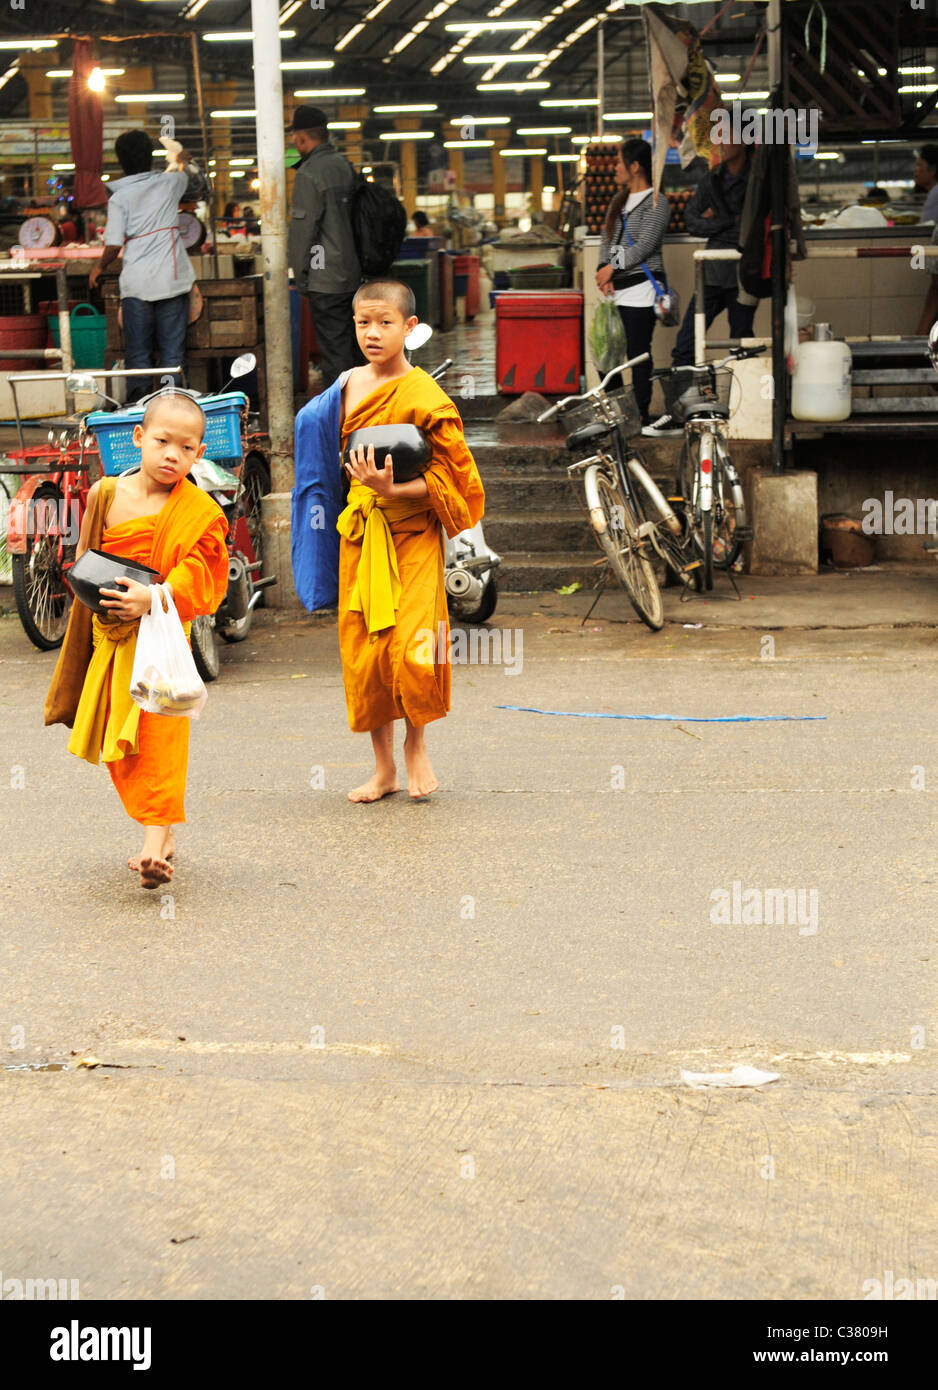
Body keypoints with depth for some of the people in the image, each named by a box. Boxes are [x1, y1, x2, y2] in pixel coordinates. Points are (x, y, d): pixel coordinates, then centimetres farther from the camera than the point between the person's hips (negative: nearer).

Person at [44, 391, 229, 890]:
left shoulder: (199, 513, -8)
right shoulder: (106, 496, 5)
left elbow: (197, 576, -16)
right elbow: (88, 567, 15)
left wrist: (153, 598, -29)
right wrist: (100, 596, 1)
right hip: (111, 640, 5)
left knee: (156, 739, -12)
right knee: (118, 747, 10)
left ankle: (155, 846, -12)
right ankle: (162, 836, 23)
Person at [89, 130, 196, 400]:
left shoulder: (118, 198, -4)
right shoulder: (168, 183, 5)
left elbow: (113, 247, -8)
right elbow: (185, 173, 30)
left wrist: (99, 269, 12)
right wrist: (182, 159, 54)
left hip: (136, 284, -2)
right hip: (171, 281, 2)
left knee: (138, 350, 7)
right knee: (172, 350, 5)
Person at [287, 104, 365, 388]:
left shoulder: (309, 174, -13)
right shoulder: (345, 166, 12)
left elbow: (303, 228, -14)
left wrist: (300, 275, -7)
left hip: (325, 279, -8)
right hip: (352, 275, 8)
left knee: (335, 352, -6)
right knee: (351, 348, 14)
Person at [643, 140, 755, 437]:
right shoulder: (711, 180, 13)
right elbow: (691, 221, 5)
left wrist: (716, 219, -5)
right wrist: (730, 222, -8)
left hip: (743, 276, -5)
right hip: (714, 273, 5)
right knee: (685, 345, -1)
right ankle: (675, 415, 3)